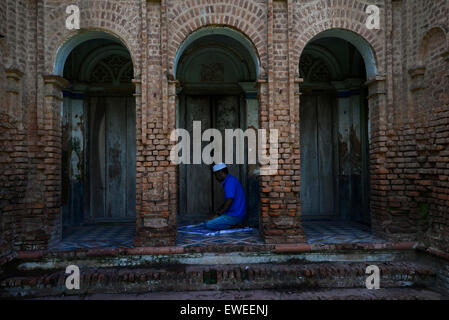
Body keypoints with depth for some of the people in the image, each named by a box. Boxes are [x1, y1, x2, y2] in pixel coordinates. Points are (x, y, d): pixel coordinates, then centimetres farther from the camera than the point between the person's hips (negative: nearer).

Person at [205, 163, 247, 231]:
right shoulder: (230, 180, 16)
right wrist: (217, 211, 15)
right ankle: (235, 223, 7)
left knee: (209, 225, -17)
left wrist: (218, 214, -15)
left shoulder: (230, 182, -17)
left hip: (235, 216, -11)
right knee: (209, 220, 18)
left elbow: (229, 201, -24)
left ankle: (235, 225, -9)